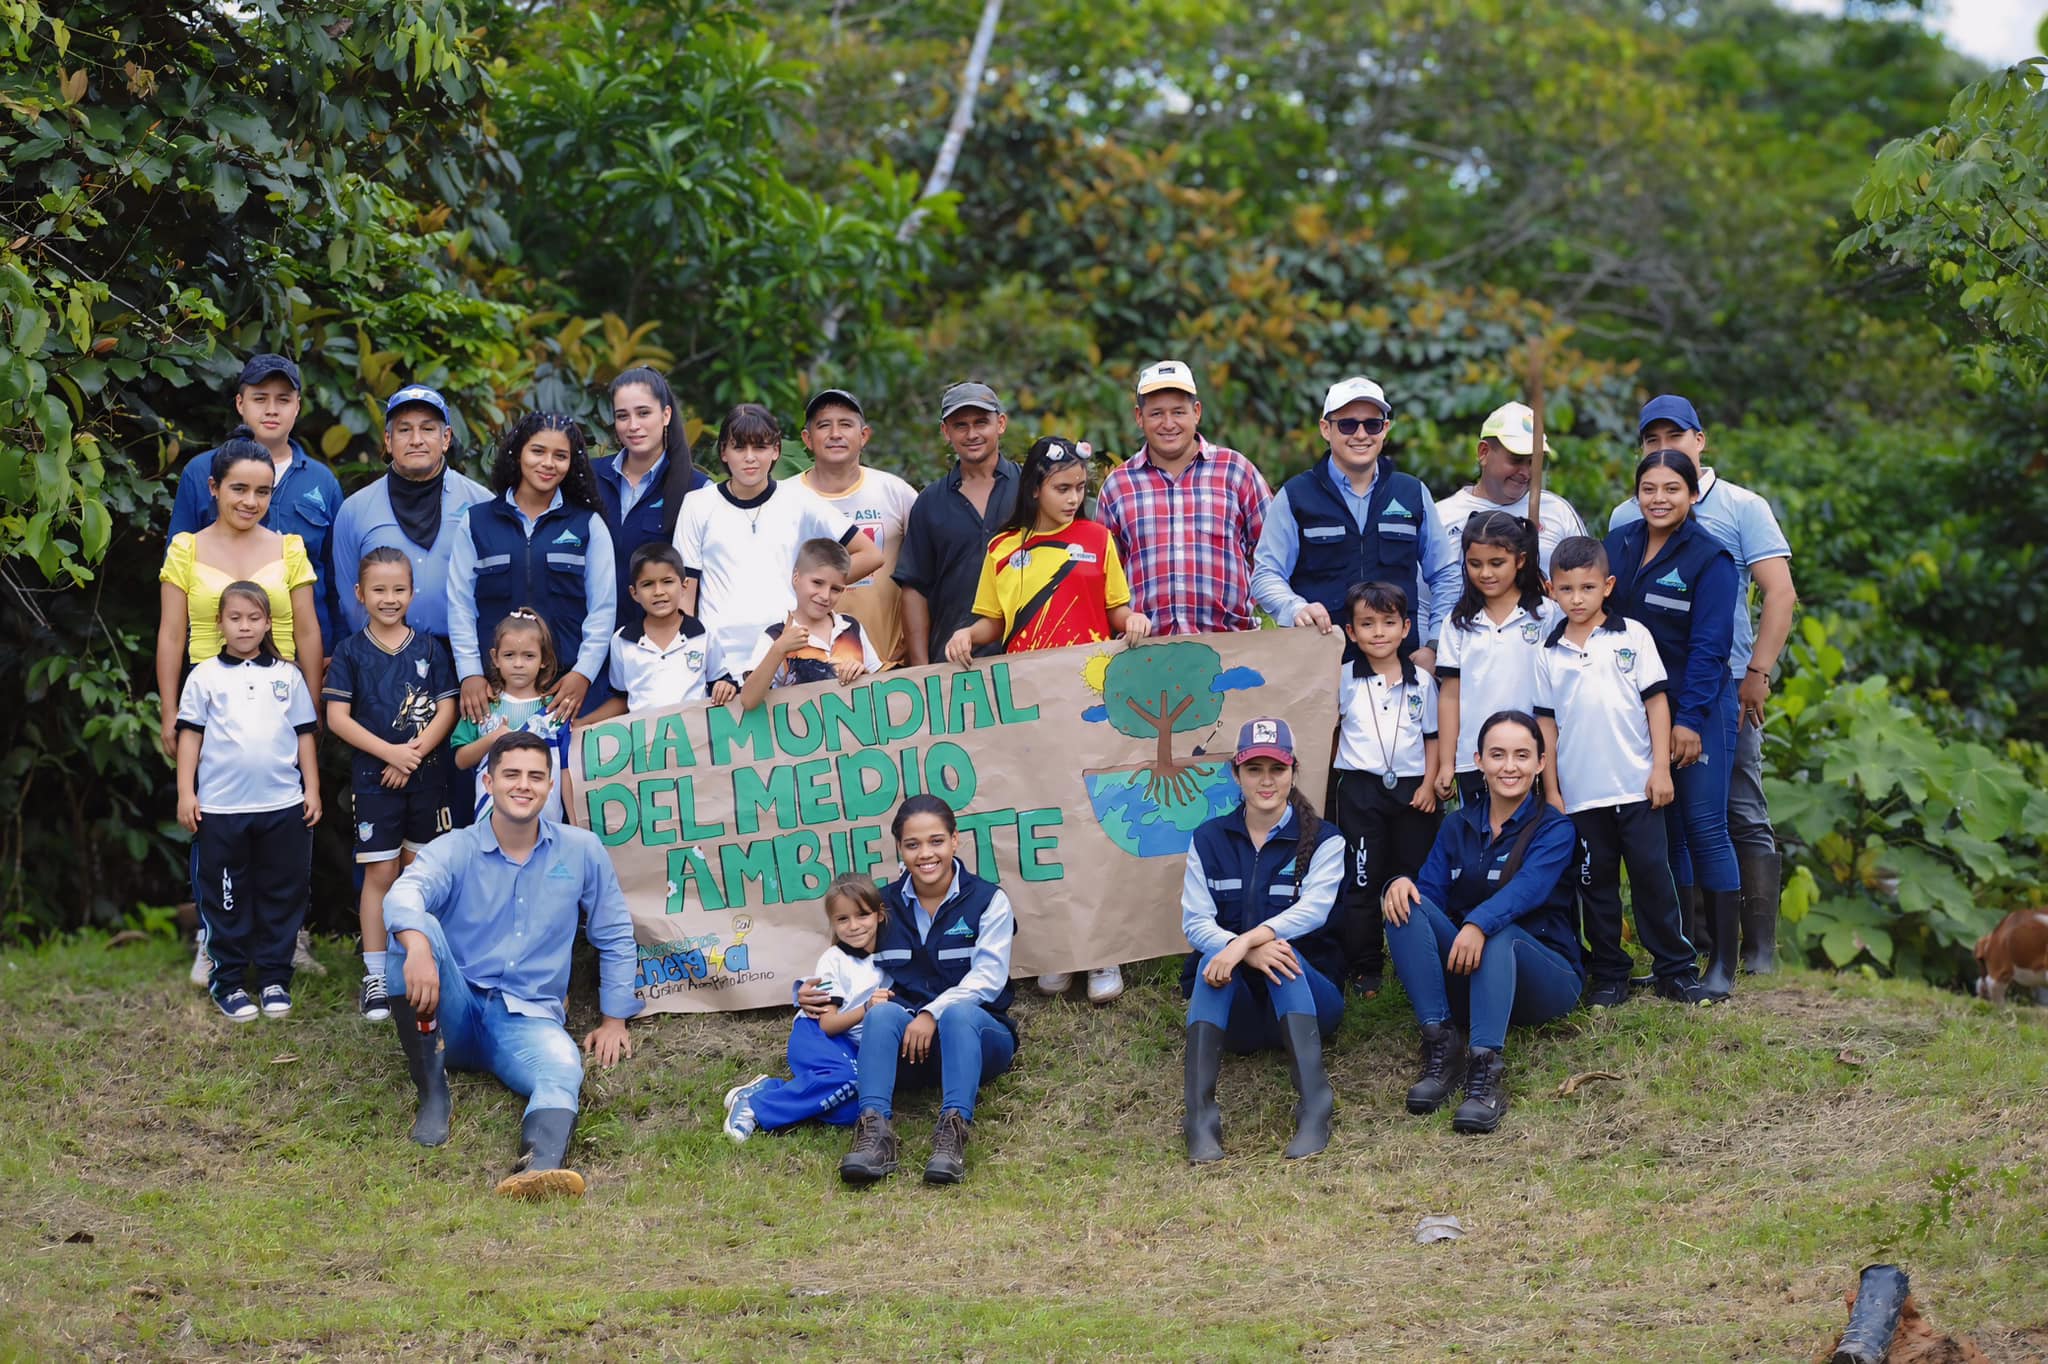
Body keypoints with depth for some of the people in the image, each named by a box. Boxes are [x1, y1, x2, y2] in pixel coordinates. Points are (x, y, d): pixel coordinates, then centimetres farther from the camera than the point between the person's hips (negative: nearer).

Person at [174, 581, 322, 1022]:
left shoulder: (287, 676, 8)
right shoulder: (206, 676, 3)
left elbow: (304, 735, 11)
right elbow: (190, 735, 3)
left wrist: (312, 790, 6)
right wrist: (185, 792, -3)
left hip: (283, 805, 2)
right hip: (221, 807, -2)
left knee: (282, 895, 6)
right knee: (227, 899, 4)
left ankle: (274, 979, 14)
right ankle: (228, 981, 11)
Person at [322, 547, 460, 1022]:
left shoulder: (429, 648, 5)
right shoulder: (351, 652, 0)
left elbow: (446, 710, 1)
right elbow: (337, 718, -6)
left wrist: (415, 753, -13)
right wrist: (391, 753, -15)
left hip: (426, 776, 2)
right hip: (373, 778, -2)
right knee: (380, 873, -1)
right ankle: (375, 977, 3)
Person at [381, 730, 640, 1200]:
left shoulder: (582, 851, 6)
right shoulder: (454, 851, -2)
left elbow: (615, 936, 16)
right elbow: (404, 894, -24)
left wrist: (615, 1020, 10)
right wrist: (417, 944, -47)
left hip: (529, 1017, 0)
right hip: (454, 1014, 0)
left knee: (562, 1071, -35)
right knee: (416, 928, -28)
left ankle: (541, 1164, -68)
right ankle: (431, 1089, -25)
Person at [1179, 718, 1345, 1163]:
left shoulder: (1323, 841, 1)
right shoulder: (1209, 840, 6)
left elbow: (1312, 910, -17)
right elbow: (1195, 921, -6)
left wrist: (1246, 941, -35)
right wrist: (1249, 952, -28)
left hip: (1306, 996, -1)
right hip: (1235, 1009, 1)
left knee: (1282, 952, -33)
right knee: (1215, 955, -31)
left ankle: (1315, 1103, -50)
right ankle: (1199, 1113, -48)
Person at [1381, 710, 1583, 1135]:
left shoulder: (1554, 829, -3)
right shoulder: (1458, 827, 12)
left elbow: (1528, 887, -23)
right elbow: (1431, 889, 1)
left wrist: (1480, 924, -43)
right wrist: (1402, 884, -25)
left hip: (1544, 981, -4)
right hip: (1466, 983, 4)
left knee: (1497, 929, -36)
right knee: (1408, 905, -19)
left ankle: (1488, 1068, -52)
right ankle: (1441, 1045, -31)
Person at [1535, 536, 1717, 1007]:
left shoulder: (1632, 637, 2)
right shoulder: (1549, 654, 6)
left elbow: (1656, 701, 2)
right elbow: (1547, 723, 8)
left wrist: (1661, 768, -4)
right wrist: (1551, 790, 5)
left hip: (1637, 787, -2)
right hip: (1580, 793, 2)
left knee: (1653, 877, -1)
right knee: (1596, 884, 7)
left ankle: (1676, 969, 7)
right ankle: (1609, 977, 14)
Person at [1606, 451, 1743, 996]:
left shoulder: (1709, 558, -9)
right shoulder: (1618, 545, 6)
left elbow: (1709, 645, -13)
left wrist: (1688, 719, -18)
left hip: (1698, 708, -5)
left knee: (1705, 828, -6)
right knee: (1662, 828, 8)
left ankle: (1722, 962, -2)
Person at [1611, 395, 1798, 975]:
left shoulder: (1741, 508, 3)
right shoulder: (1626, 518, 12)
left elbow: (1781, 593, -3)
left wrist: (1757, 672, -11)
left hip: (1726, 688, -3)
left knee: (1743, 816, -5)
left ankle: (1760, 947, -3)